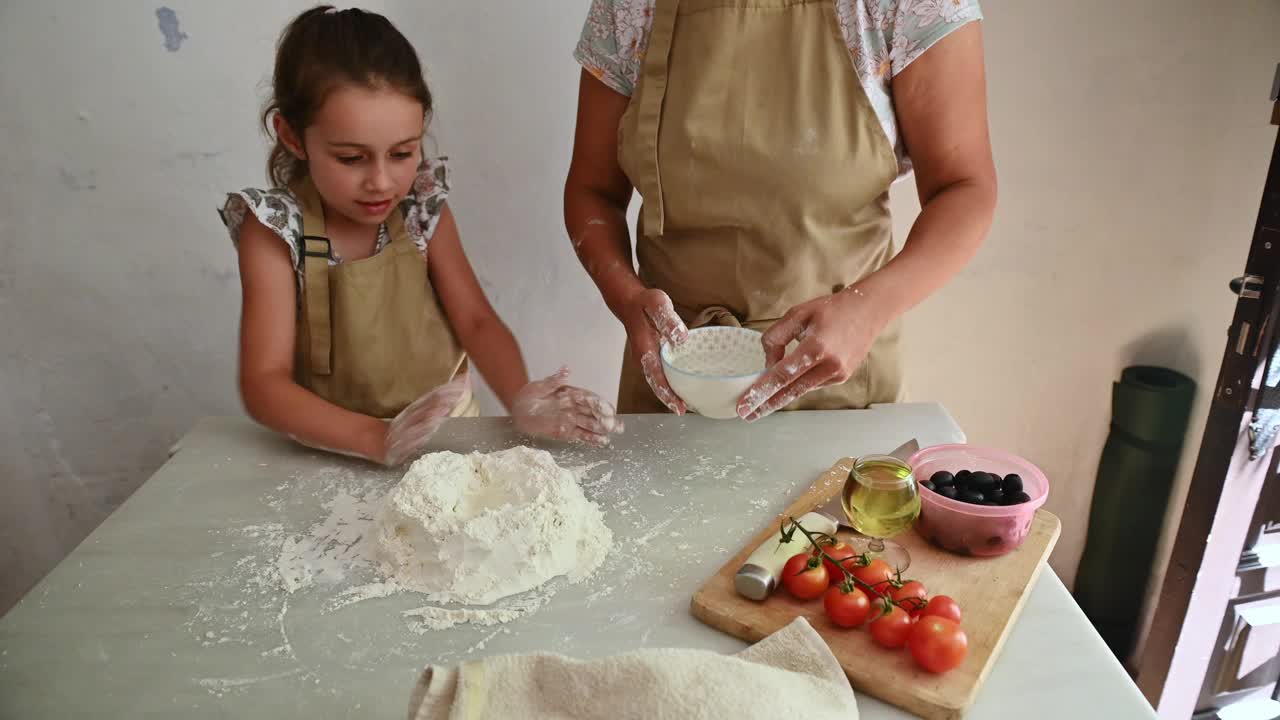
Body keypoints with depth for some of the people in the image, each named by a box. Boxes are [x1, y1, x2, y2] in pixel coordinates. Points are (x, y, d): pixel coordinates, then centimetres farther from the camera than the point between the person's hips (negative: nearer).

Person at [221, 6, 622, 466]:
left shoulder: (423, 205, -5)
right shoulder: (275, 227, -14)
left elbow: (475, 320, -5)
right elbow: (264, 383, -18)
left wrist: (521, 398, -24)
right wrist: (380, 438, -34)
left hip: (446, 429, 1)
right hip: (336, 447, -1)